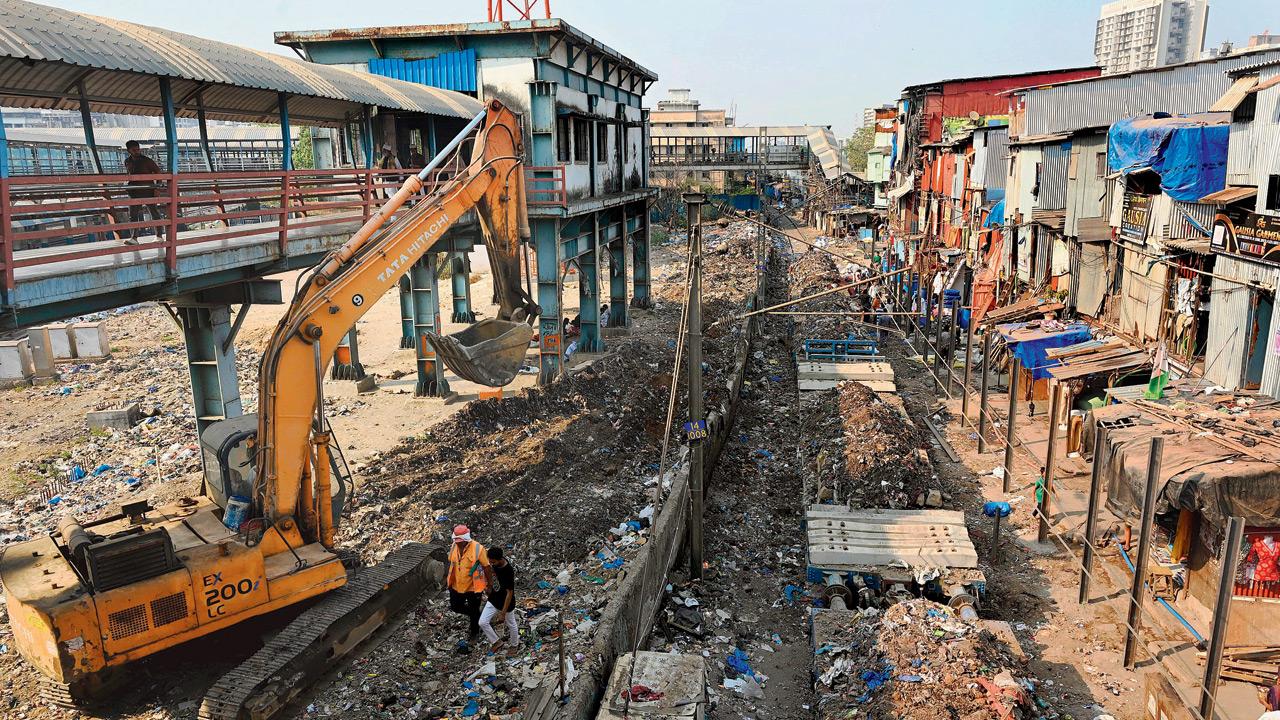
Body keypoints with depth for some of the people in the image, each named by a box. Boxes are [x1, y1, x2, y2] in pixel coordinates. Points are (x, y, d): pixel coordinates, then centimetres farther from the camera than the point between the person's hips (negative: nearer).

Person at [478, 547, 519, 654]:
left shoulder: (509, 572, -35)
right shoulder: (496, 563, -15)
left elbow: (509, 593, -28)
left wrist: (503, 613, -22)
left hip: (506, 603, -6)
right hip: (493, 600, 6)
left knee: (511, 625, 18)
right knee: (483, 622, 3)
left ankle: (514, 645, 45)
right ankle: (496, 642, 24)